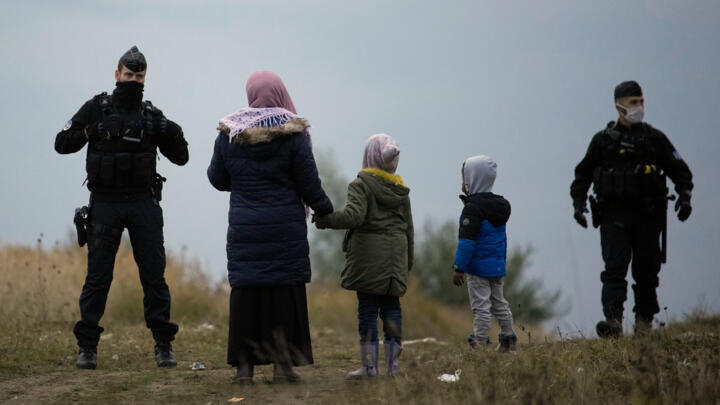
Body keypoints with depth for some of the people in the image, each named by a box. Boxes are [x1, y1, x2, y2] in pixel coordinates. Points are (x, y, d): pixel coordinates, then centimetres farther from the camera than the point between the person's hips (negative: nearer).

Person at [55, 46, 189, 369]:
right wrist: (92, 130, -17)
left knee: (154, 275, -1)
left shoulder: (152, 115, 9)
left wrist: (175, 135, -10)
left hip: (144, 203, 2)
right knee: (97, 276, -2)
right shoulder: (96, 109, 3)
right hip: (105, 204, -2)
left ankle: (163, 345, 4)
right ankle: (87, 346, 4)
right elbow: (62, 143, -1)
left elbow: (180, 158, 11)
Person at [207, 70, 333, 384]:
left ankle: (244, 365, 3)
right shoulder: (293, 135, -6)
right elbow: (308, 182, -3)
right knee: (285, 294, 4)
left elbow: (217, 179, 9)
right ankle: (283, 364, 3)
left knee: (245, 292, 5)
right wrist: (323, 207, 15)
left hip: (244, 230, 2)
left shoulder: (229, 134, 0)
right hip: (286, 229, -2)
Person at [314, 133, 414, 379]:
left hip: (368, 257, -5)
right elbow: (409, 231, 15)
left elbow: (354, 215, -22)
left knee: (367, 310, -2)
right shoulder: (401, 191, 13)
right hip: (395, 257, 5)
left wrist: (327, 220, -11)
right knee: (391, 308, 9)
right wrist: (407, 265, 21)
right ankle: (393, 363, 6)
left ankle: (370, 365, -3)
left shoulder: (361, 185, -6)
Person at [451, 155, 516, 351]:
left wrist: (459, 268, -17)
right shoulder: (500, 205, 10)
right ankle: (509, 340, 21)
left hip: (479, 267, -8)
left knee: (480, 306, -6)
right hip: (497, 266, 8)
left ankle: (480, 343, -5)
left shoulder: (473, 208, -16)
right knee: (499, 304, 17)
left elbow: (467, 241, -19)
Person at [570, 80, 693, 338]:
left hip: (647, 217, 2)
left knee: (646, 270, 4)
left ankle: (644, 321, 15)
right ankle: (613, 321, -23)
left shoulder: (655, 138, 10)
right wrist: (579, 204, 2)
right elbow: (583, 174, 14)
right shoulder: (603, 140, 8)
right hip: (613, 217, -1)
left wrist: (684, 196, -2)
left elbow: (679, 170, 14)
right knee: (615, 268, -13)